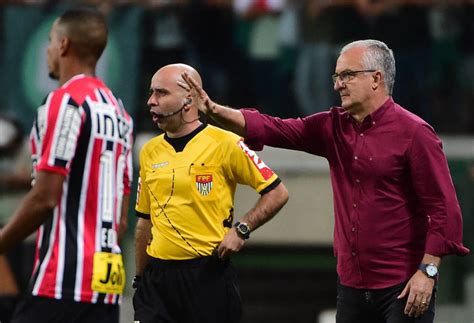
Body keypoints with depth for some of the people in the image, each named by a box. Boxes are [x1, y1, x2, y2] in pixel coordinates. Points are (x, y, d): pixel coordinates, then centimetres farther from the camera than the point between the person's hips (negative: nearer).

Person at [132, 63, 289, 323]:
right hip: (157, 279, 4)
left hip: (209, 275, -4)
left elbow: (277, 193, -2)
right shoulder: (150, 152, 12)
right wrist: (140, 279, 16)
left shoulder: (224, 144, -4)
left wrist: (241, 229, -13)